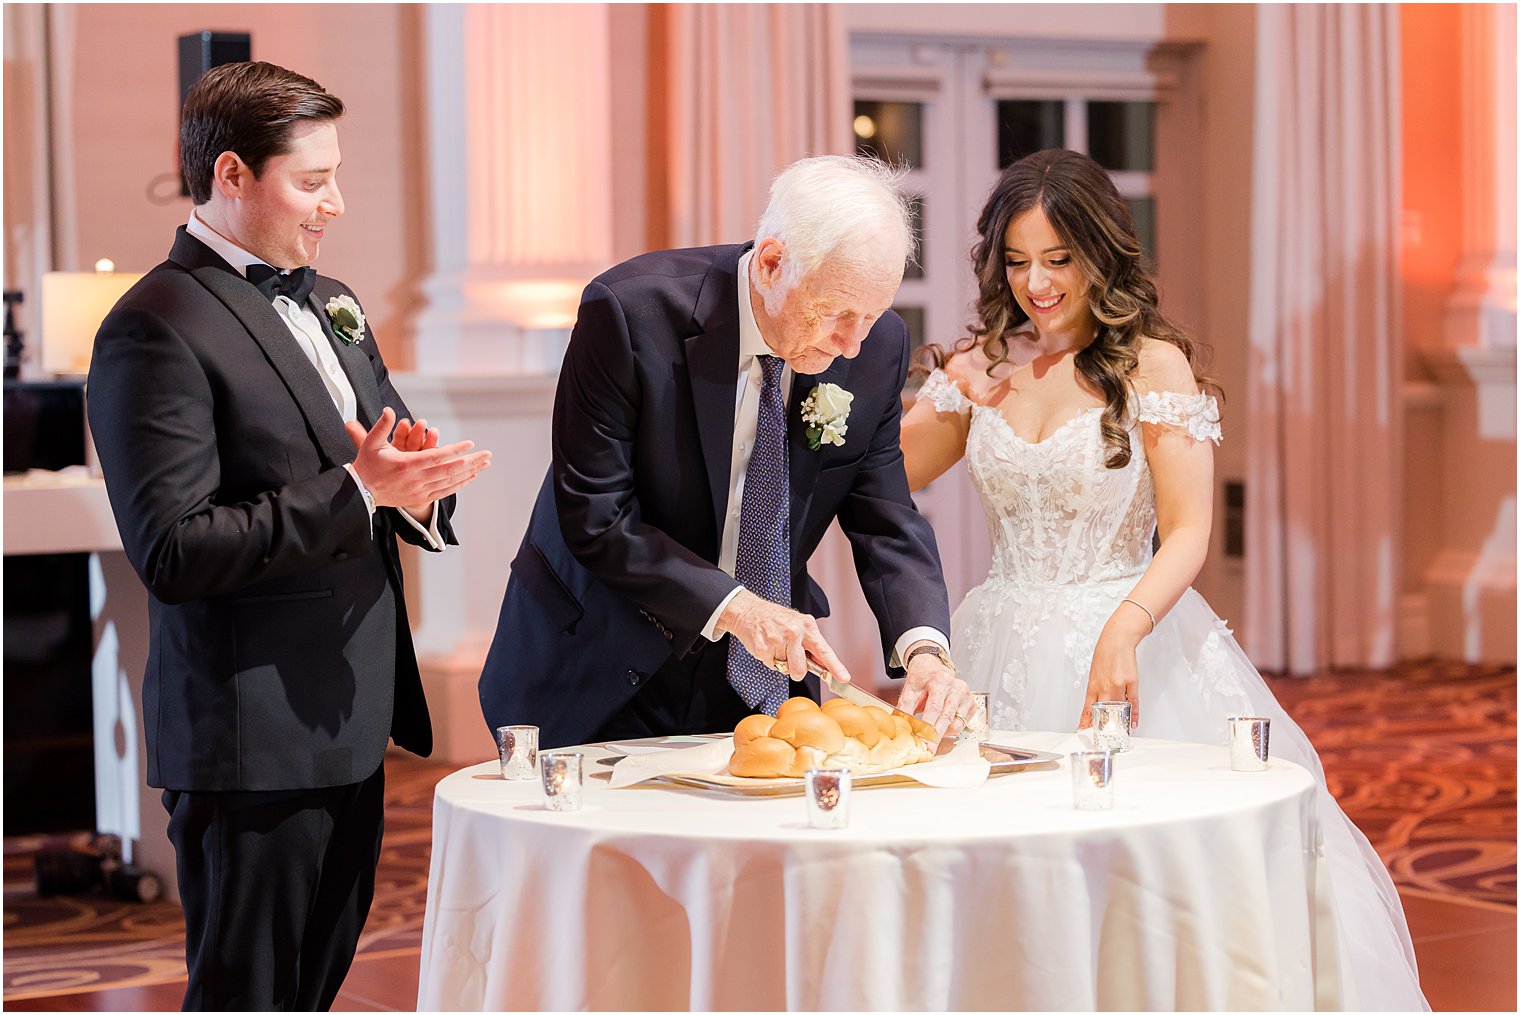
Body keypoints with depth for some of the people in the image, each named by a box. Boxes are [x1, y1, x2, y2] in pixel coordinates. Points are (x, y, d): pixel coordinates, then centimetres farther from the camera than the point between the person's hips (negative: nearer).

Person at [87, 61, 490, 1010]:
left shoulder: (330, 303, 14)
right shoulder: (158, 328, -14)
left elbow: (387, 469, 21)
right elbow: (173, 553, -20)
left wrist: (416, 478, -4)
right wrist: (354, 491, -23)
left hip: (352, 719, 9)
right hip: (252, 741, -8)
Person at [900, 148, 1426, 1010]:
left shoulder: (1154, 364, -5)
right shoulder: (987, 363, 8)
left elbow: (1188, 534, -12)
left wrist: (1123, 631, -28)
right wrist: (949, 399, -2)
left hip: (1130, 645, -4)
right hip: (1007, 649, 4)